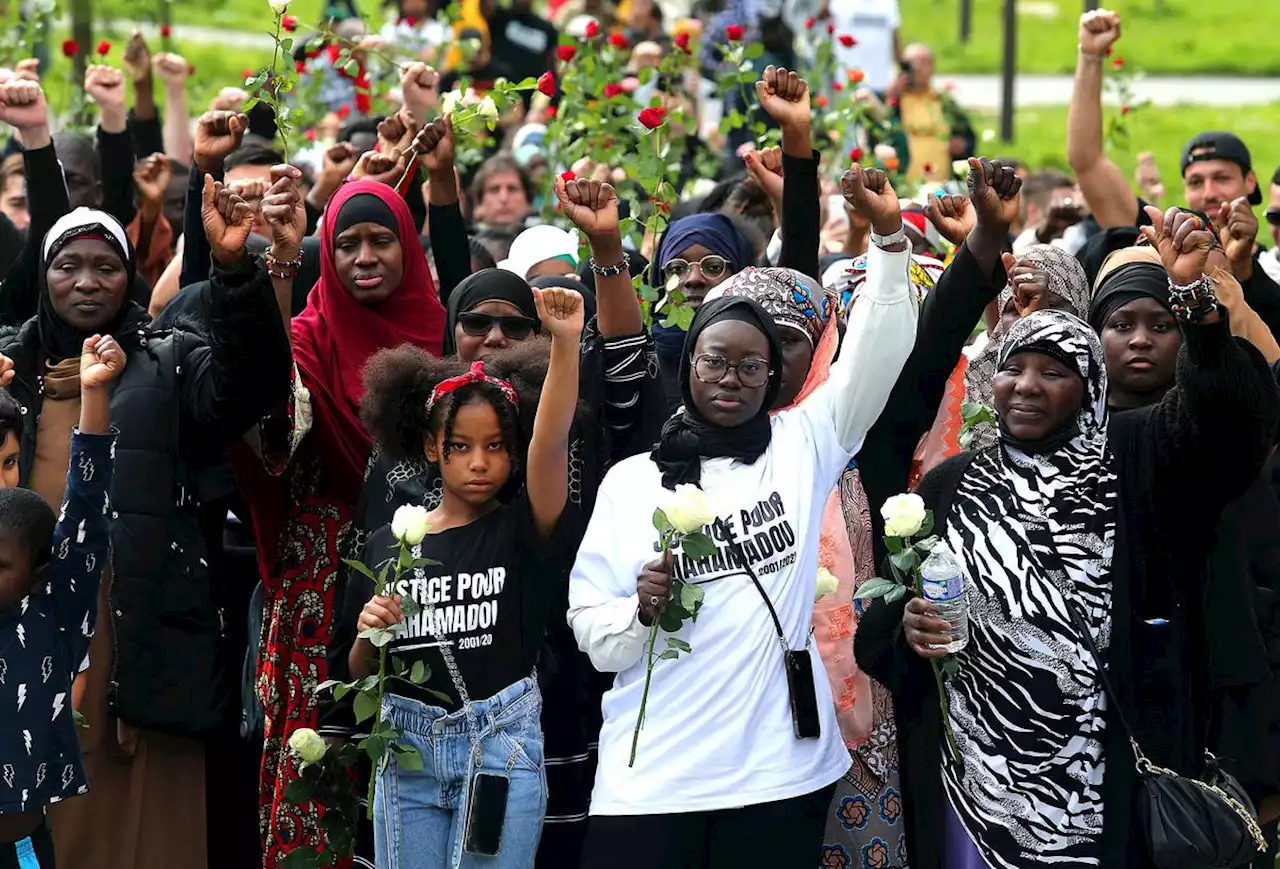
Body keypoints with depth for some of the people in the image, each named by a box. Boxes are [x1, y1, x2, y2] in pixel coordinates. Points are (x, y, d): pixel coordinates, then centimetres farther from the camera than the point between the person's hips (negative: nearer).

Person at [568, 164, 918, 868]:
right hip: (651, 779, 0)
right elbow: (592, 633, 6)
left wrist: (890, 237, -12)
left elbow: (877, 353, -2)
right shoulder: (629, 481, 7)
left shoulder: (802, 446, 7)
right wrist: (640, 612, -15)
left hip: (780, 771, 0)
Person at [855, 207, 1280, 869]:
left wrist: (1196, 298, -36)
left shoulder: (1132, 459, 0)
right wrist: (904, 624, -10)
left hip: (1102, 771, -2)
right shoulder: (948, 485, 10)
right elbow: (882, 614, 15)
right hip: (975, 771, 3)